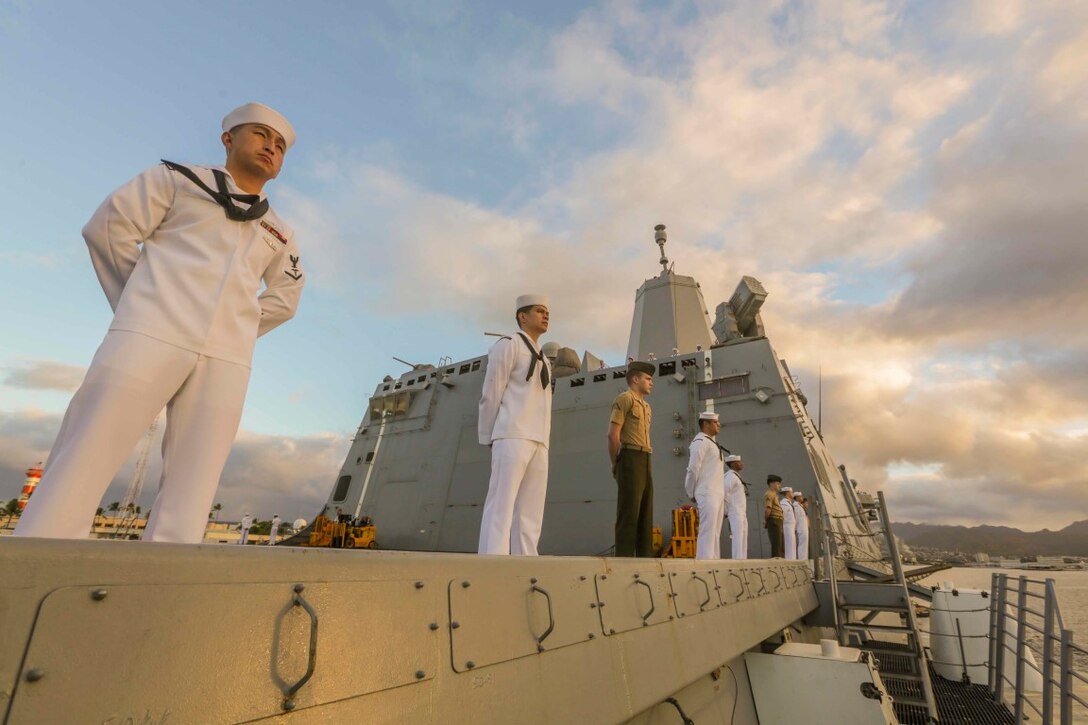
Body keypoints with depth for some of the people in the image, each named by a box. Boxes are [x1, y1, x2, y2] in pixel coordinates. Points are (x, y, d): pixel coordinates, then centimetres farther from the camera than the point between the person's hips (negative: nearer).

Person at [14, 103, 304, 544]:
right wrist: (142, 306, 5)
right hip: (152, 336, -2)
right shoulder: (180, 179, 15)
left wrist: (238, 329, 15)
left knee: (187, 503, -2)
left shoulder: (279, 234, 22)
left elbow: (285, 297, 27)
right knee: (77, 475, -5)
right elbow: (107, 226, 8)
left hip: (226, 361, 3)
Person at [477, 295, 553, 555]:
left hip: (539, 442, 7)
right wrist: (488, 438, -1)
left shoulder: (543, 359, 26)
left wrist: (542, 441, 10)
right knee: (501, 506, -11)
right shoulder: (508, 345, 3)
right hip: (513, 436, -7)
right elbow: (491, 394, -2)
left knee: (530, 514, 3)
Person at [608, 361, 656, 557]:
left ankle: (645, 557, 14)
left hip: (645, 462, 9)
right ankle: (624, 558, -5)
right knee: (629, 512, -8)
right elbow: (613, 434, -11)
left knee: (646, 513, 9)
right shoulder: (624, 398, -4)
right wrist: (616, 464, -5)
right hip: (631, 459, -8)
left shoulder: (646, 405, 23)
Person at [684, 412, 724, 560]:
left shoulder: (711, 442, 21)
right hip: (707, 493, -10)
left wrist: (722, 495, 14)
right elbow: (693, 469, -14)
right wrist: (691, 493, -6)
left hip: (717, 493, 10)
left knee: (715, 532, 9)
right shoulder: (700, 441, -10)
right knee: (707, 531, -12)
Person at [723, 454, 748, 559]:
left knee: (743, 540, 10)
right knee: (738, 540, -11)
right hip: (736, 514, -10)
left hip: (742, 514, 10)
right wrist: (728, 507, -15)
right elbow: (724, 493, -23)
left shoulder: (735, 476, 19)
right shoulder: (731, 476, -12)